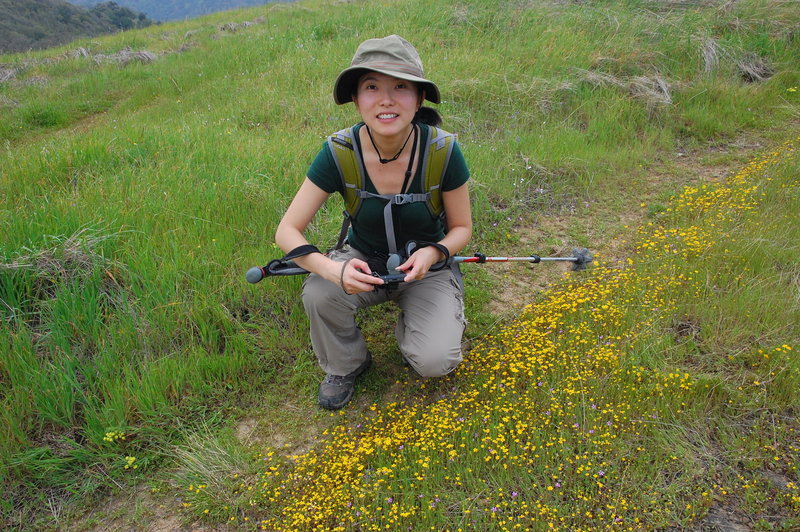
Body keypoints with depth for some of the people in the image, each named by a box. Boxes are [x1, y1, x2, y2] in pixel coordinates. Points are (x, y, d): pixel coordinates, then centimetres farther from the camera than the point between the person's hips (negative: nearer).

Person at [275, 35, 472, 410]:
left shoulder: (442, 150, -23)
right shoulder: (339, 151, -21)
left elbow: (461, 228, -8)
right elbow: (287, 231, -20)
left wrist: (433, 253, -31)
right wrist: (333, 270, -39)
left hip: (427, 268, -1)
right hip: (364, 262, 1)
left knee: (434, 362, -23)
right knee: (319, 292, -31)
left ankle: (410, 328, 15)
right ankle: (345, 364, 2)